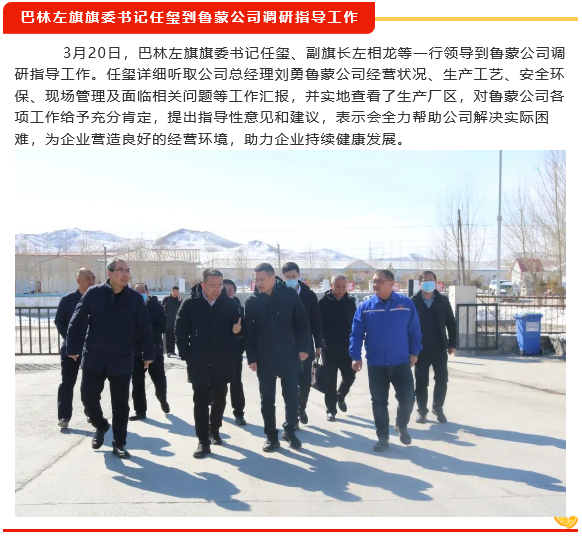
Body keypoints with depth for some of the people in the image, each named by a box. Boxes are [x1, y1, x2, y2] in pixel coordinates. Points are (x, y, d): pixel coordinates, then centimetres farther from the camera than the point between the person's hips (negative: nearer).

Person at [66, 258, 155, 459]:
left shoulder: (135, 298, -3)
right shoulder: (93, 293, -4)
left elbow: (144, 328, 0)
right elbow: (77, 322, -1)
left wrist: (148, 354, -1)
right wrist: (73, 348, -3)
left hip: (121, 360, 0)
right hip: (94, 358, 0)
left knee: (120, 403, 6)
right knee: (88, 397, 2)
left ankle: (119, 443, 19)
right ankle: (101, 426, 32)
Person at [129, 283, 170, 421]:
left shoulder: (156, 306, -4)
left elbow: (163, 327, -10)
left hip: (155, 350, -1)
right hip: (136, 351, 1)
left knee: (159, 379, 10)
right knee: (137, 383, 5)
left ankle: (163, 400, 38)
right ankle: (140, 411, 16)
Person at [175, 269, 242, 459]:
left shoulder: (230, 304, -2)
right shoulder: (190, 304, -6)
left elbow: (237, 328, 7)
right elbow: (181, 332, -2)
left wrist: (238, 329, -14)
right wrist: (187, 356, -5)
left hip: (223, 363, 2)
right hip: (199, 363, -2)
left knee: (219, 400, 15)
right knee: (201, 402, 3)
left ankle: (214, 430, 36)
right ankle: (203, 441, 9)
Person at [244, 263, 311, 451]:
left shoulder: (289, 294, -5)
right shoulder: (252, 301, -1)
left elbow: (302, 322, -2)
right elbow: (249, 331, 0)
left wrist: (303, 348, -6)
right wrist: (251, 358, -5)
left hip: (288, 355, -1)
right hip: (264, 358, 1)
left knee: (291, 396, 8)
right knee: (267, 399, 8)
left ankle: (290, 430, 26)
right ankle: (271, 436, 20)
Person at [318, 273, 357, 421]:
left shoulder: (350, 301, 3)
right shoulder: (324, 302, -8)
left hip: (347, 348, 3)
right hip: (329, 348, -3)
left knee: (350, 376, 9)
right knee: (330, 381, 1)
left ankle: (340, 397, 37)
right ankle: (331, 410, 14)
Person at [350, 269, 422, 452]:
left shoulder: (406, 304, -3)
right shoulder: (365, 307, -2)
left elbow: (414, 331, 3)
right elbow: (356, 334, -3)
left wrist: (414, 352, 2)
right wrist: (356, 357, -8)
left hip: (401, 363, 0)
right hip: (376, 364, 1)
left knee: (407, 399, 1)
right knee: (379, 402, 8)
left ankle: (402, 426, 31)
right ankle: (383, 437, 23)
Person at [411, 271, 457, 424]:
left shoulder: (443, 300, 3)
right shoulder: (413, 301, -2)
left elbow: (451, 323, 6)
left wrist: (452, 344, 1)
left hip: (439, 348, 1)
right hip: (420, 348, -1)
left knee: (442, 379, 4)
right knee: (421, 381, 5)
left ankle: (438, 408, 23)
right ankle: (422, 410, 16)